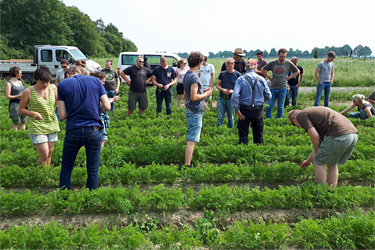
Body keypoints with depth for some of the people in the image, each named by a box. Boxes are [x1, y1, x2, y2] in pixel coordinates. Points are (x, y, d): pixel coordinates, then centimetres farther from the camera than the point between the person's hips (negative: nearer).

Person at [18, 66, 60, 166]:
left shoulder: (53, 88, 3)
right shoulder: (28, 91, -7)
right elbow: (20, 109, 0)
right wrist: (33, 113, -19)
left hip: (52, 125, 4)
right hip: (37, 128, -4)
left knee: (49, 155, 11)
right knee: (44, 156, -9)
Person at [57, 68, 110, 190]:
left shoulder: (62, 84, 4)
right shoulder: (95, 81, 7)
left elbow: (62, 115, -2)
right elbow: (107, 107, 1)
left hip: (73, 131, 0)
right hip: (94, 130, 1)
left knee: (66, 168, 17)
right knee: (93, 170, 10)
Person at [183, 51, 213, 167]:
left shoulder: (187, 75, 10)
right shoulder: (194, 77, -21)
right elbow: (194, 97, -26)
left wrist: (203, 92, 13)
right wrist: (206, 94, -11)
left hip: (189, 109, 11)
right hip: (195, 111, -11)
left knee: (190, 135, 25)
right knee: (192, 140, -9)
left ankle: (187, 160, 42)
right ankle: (187, 165, -8)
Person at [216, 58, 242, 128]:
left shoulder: (238, 75, -2)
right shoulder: (222, 73, 4)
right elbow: (217, 85, 7)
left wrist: (232, 91, -17)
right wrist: (223, 90, -13)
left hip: (231, 99, -1)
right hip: (221, 98, 1)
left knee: (231, 118, 10)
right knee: (220, 117, 1)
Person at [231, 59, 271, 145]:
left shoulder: (241, 79, -7)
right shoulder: (261, 79, 0)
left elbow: (235, 95, -17)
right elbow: (268, 96, 3)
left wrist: (236, 109, -10)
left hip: (245, 109, -2)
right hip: (258, 110, 2)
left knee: (243, 134, 7)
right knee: (259, 134, 14)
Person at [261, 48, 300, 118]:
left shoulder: (288, 64, 1)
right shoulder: (272, 63, 2)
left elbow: (297, 71, 13)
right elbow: (263, 70, 13)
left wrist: (288, 77, 4)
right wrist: (269, 77, 5)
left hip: (282, 88, 0)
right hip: (273, 88, 0)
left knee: (280, 107, 7)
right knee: (269, 106, -1)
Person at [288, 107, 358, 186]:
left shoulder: (301, 115, 5)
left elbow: (315, 136, -9)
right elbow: (319, 142, 35)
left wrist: (317, 152, 10)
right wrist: (309, 160, 43)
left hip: (338, 136, -9)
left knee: (319, 162, 10)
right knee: (332, 164, 24)